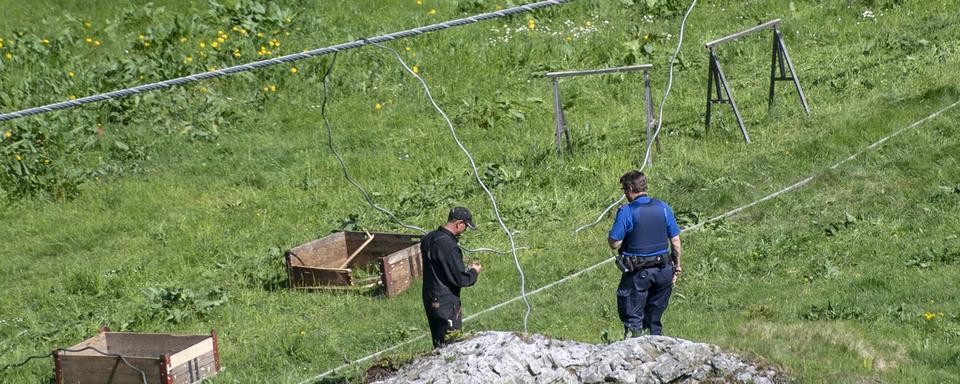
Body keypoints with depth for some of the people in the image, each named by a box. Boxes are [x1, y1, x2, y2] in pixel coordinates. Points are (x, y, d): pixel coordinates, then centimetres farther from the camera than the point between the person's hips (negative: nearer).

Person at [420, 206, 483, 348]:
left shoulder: (428, 239, 7)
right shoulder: (448, 246, -23)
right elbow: (459, 279, -21)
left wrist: (466, 268, 14)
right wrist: (474, 272, -1)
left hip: (429, 298, 10)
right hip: (446, 303, -9)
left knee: (439, 344, 17)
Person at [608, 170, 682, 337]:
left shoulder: (626, 212, -13)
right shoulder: (663, 208, 2)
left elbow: (614, 243, -12)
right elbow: (675, 241, 5)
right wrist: (677, 266, 15)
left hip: (638, 273, -5)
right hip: (663, 271, 5)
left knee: (633, 318, 1)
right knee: (654, 318, 17)